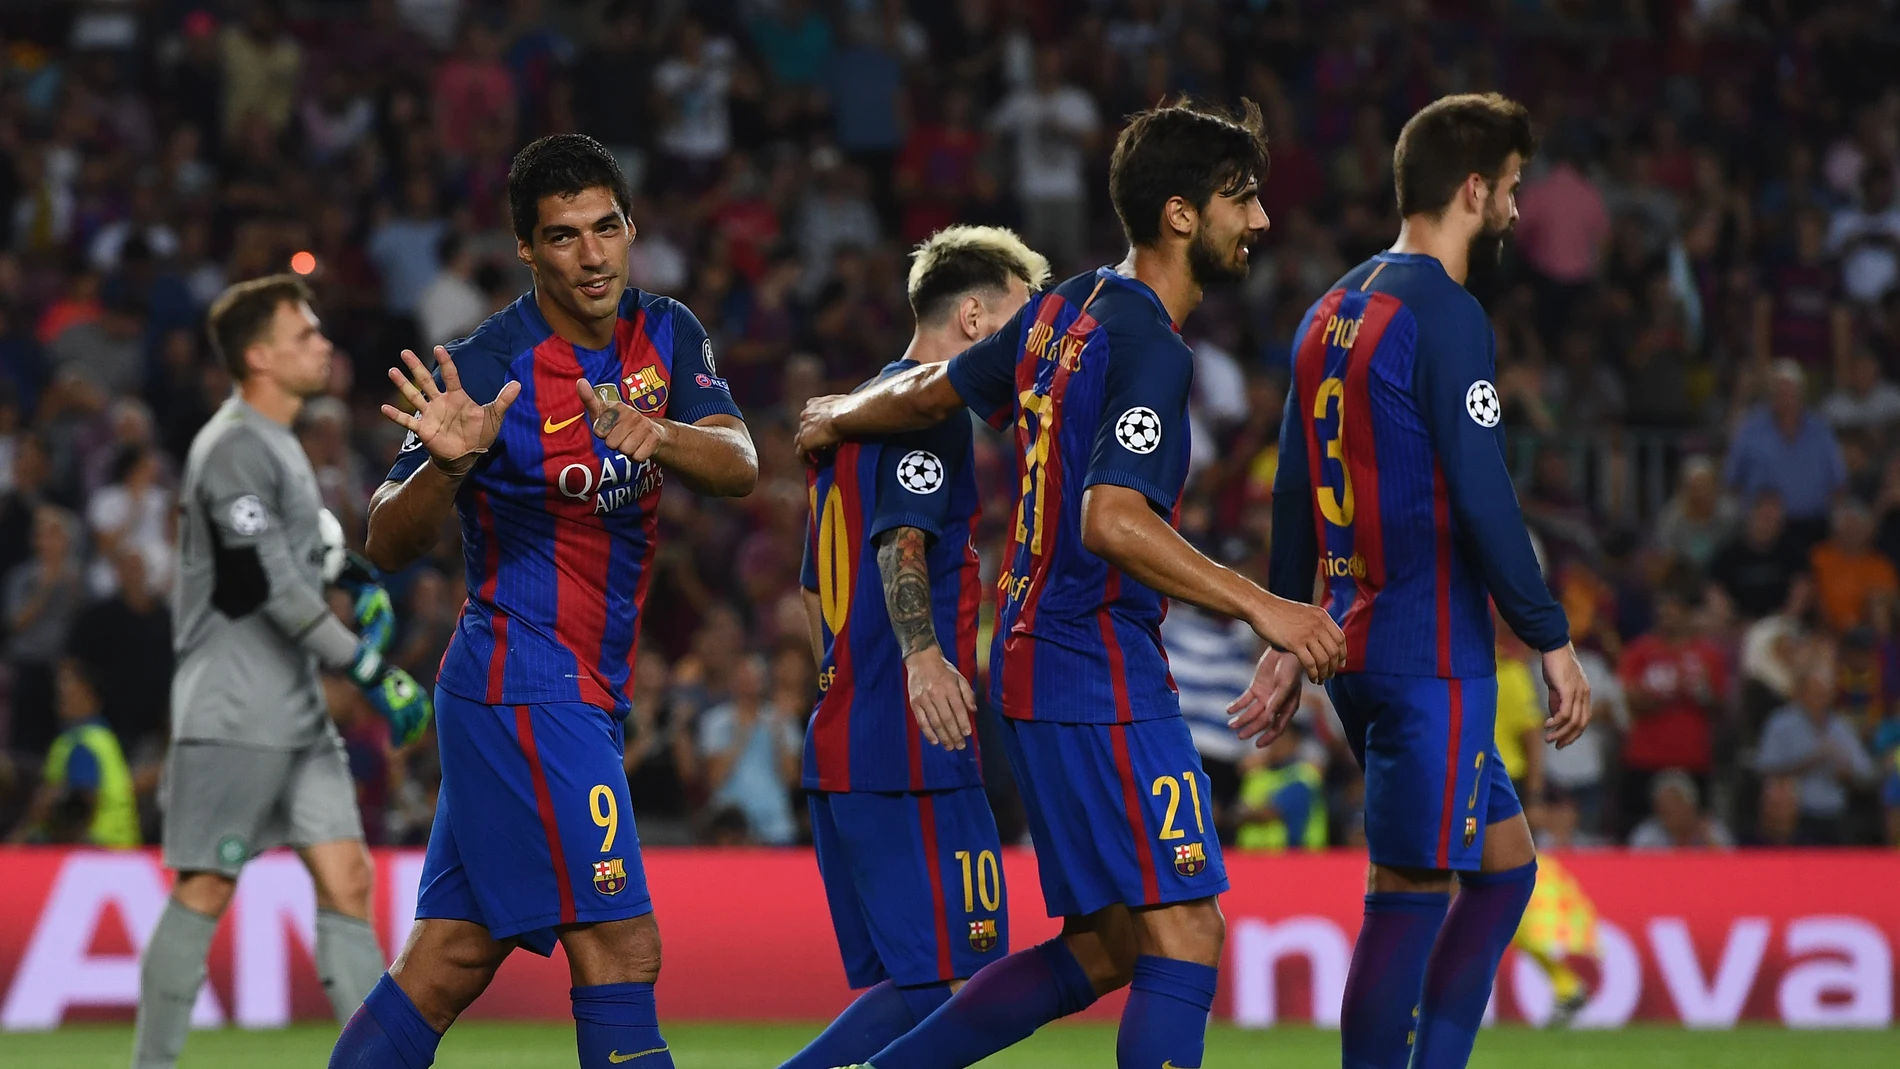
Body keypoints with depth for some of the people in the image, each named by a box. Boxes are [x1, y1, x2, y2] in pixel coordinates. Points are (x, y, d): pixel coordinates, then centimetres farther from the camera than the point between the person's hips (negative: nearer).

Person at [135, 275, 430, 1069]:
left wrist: (355, 586, 14)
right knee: (204, 891, -4)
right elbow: (270, 587, -21)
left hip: (297, 714, 9)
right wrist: (370, 670, -20)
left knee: (346, 878, 2)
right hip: (233, 718, -9)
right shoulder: (235, 449, -15)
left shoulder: (277, 444, 16)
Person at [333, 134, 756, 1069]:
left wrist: (656, 434, -29)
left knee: (451, 960, 7)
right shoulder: (492, 367, -13)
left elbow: (739, 465, -8)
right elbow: (386, 545, -13)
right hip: (524, 688, -7)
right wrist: (447, 465, -33)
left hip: (586, 693, 7)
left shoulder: (666, 335, 6)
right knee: (619, 950, -12)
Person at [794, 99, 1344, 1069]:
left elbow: (931, 392, 27)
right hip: (1102, 672, -10)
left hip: (1034, 658, 10)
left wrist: (839, 419, 47)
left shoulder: (1067, 310, 12)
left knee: (1102, 946, 14)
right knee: (1184, 934, -11)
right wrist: (1258, 607, -31)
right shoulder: (1151, 350, -16)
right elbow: (1111, 519, -28)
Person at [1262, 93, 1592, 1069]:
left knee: (1505, 862, 16)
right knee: (1411, 897, -7)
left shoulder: (1331, 313, 15)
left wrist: (1288, 638, 24)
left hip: (1356, 648, 9)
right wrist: (1551, 639, -13)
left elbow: (1294, 490, 19)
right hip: (1432, 657, -9)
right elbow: (1481, 497, -18)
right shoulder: (1446, 317, -13)